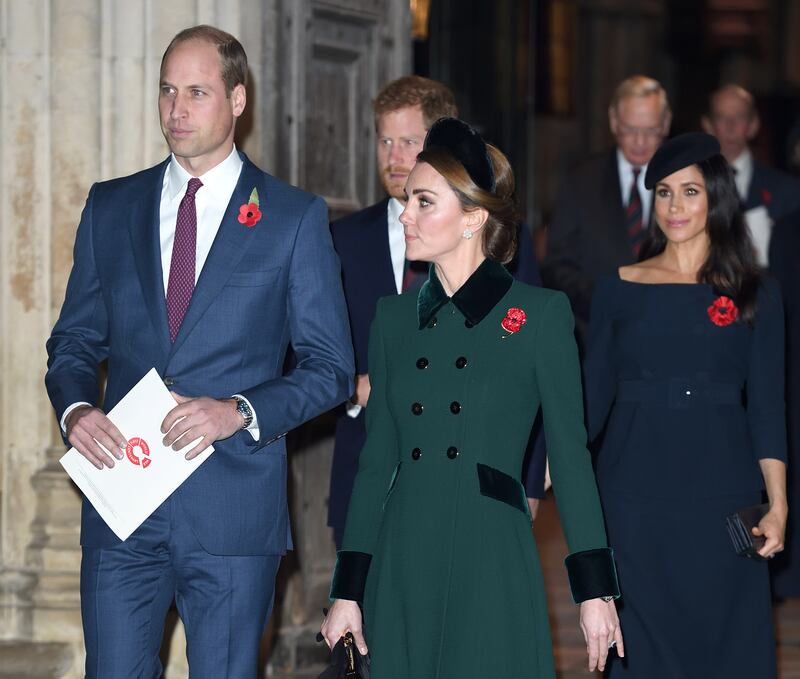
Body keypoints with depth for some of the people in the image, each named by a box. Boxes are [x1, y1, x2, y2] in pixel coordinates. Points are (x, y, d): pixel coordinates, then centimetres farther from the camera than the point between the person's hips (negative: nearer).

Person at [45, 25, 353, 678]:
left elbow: (329, 368, 1)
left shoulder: (294, 216, 2)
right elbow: (75, 341, 15)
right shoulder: (110, 206, 11)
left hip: (233, 508, -2)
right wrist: (76, 408, -7)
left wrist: (239, 412, -16)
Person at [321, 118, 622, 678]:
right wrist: (348, 589, 9)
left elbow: (570, 456, -3)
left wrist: (595, 589, -6)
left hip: (491, 565, -4)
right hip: (403, 567, 4)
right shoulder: (395, 317, 11)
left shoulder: (539, 314, -2)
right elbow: (377, 459, 13)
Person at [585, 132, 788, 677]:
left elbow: (767, 407, 2)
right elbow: (592, 397, 8)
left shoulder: (755, 295, 5)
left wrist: (777, 505, -8)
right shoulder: (620, 289, 7)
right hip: (634, 494, 1)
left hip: (721, 494, -1)